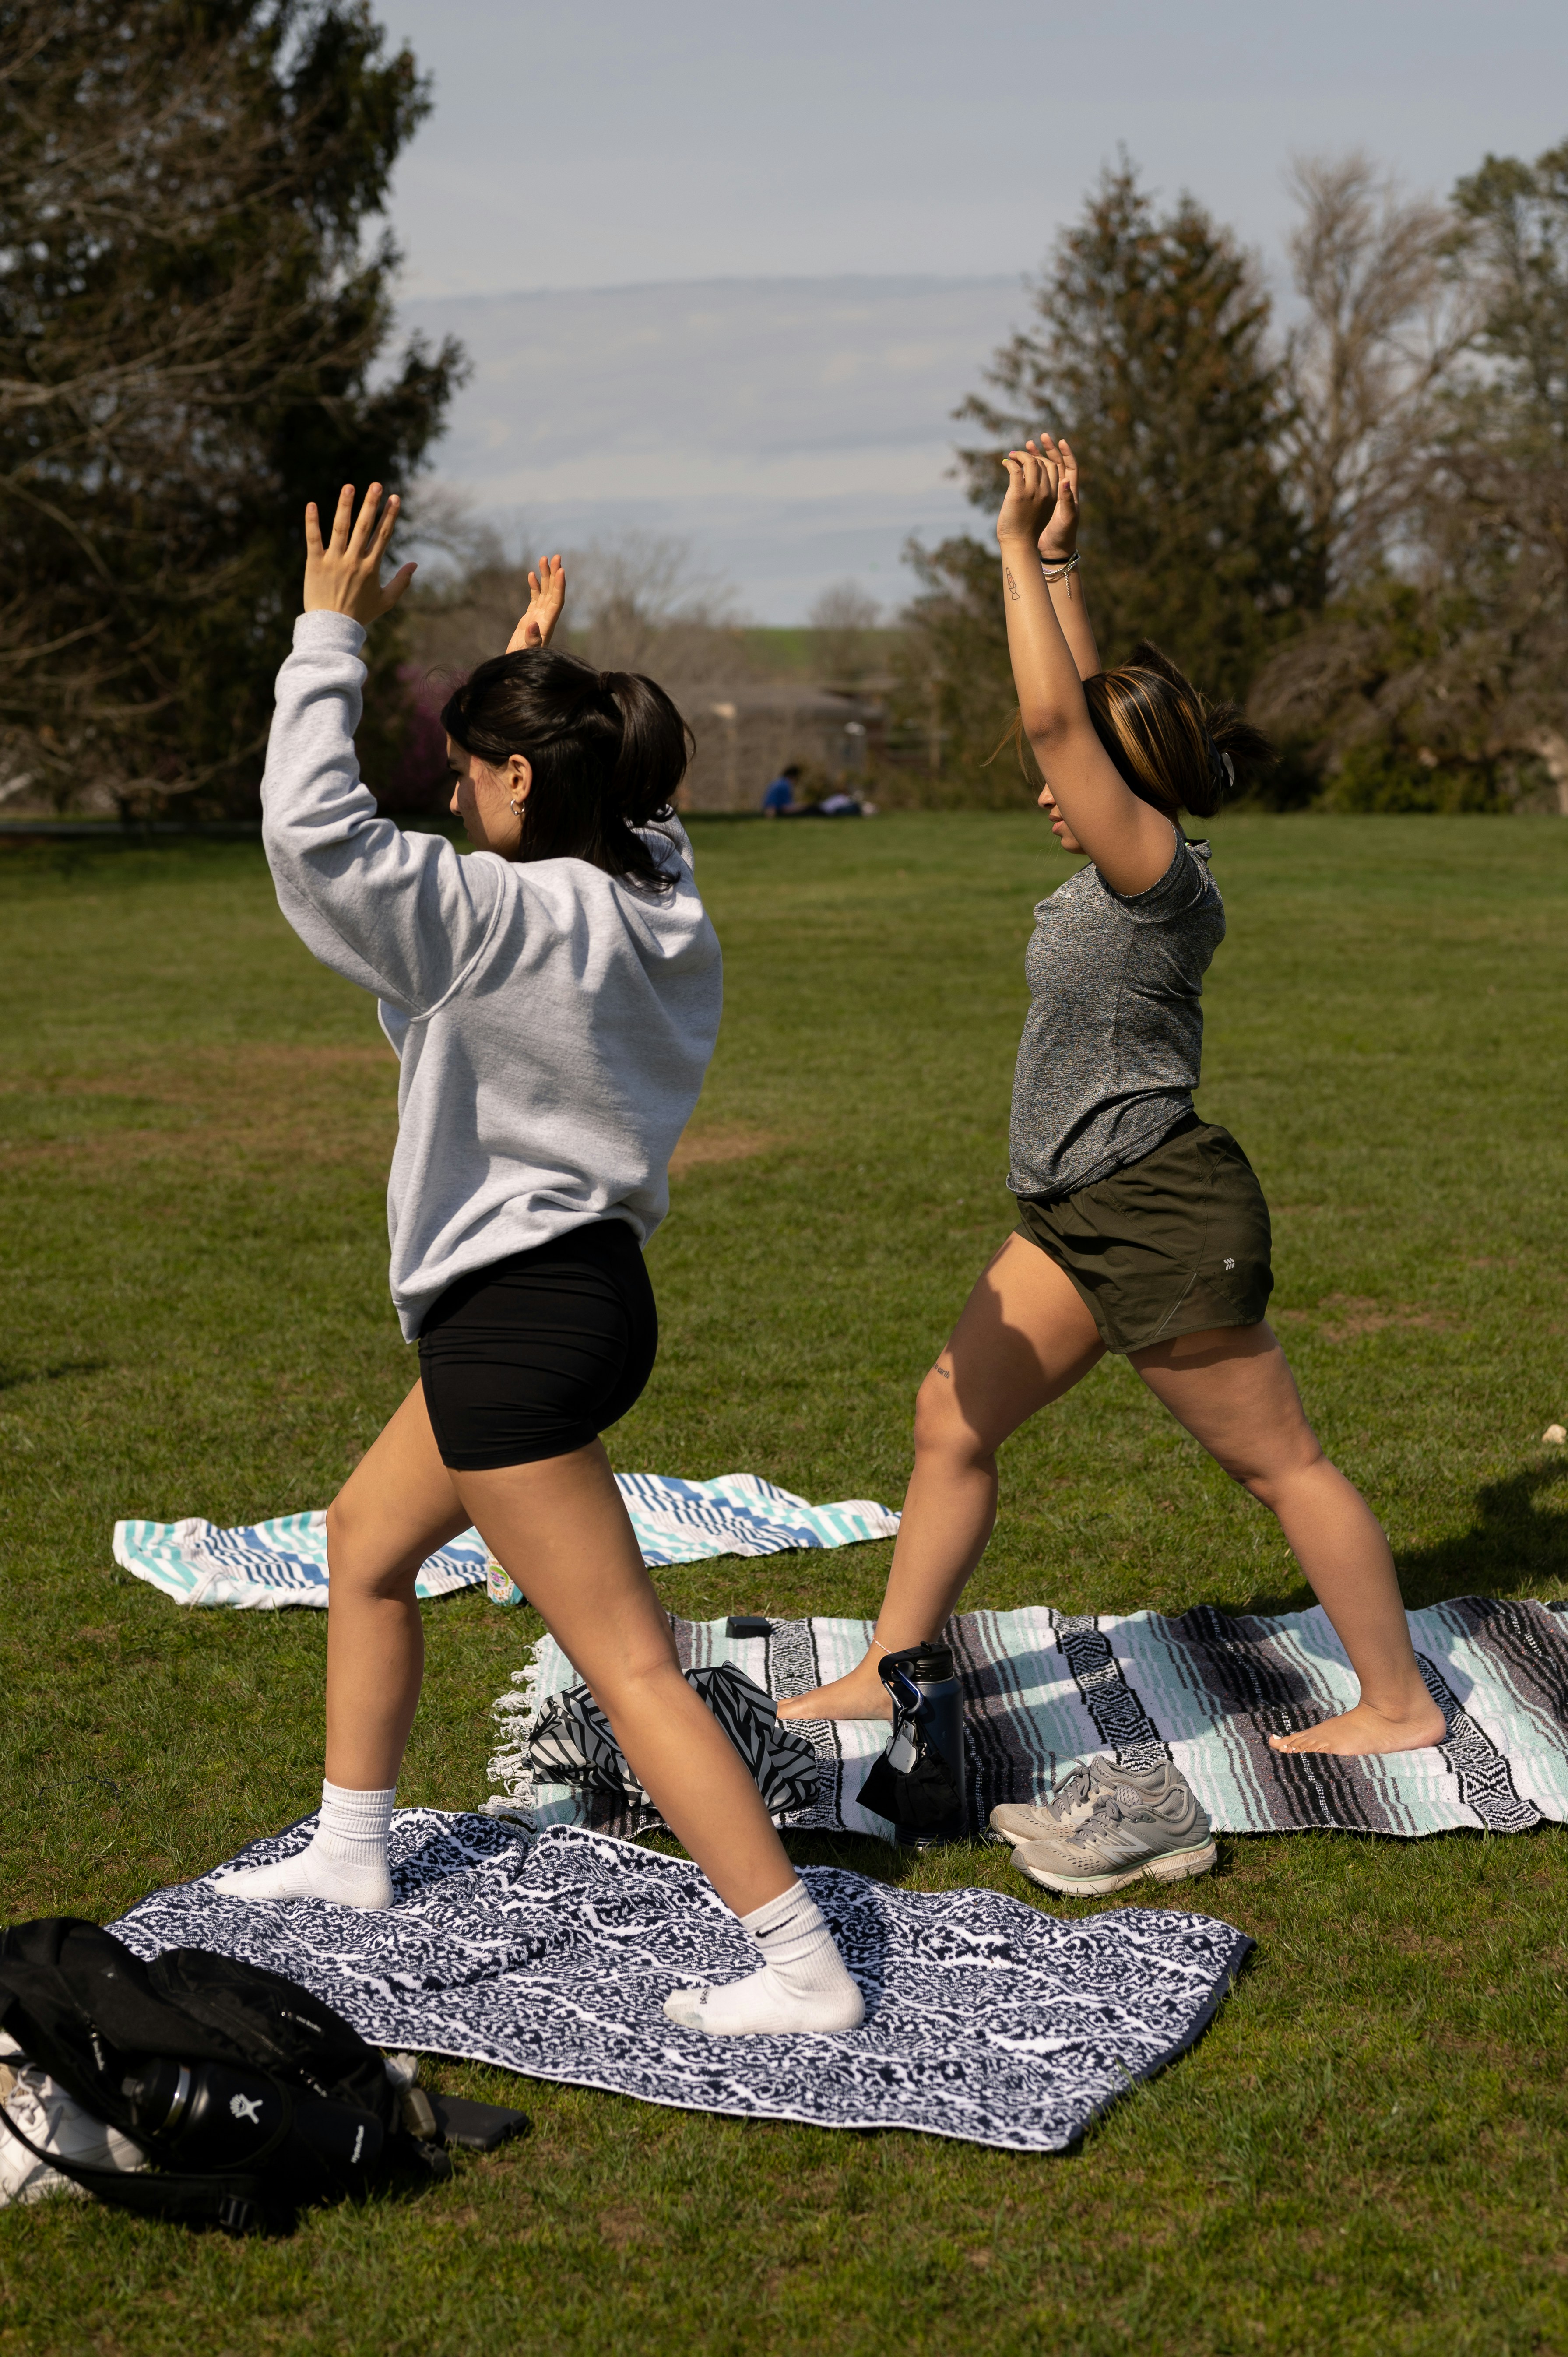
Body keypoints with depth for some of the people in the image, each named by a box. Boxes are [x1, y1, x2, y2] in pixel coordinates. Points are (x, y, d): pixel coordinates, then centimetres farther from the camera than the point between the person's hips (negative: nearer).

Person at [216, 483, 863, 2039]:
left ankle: (802, 1966, -3)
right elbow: (616, 799, 29)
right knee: (364, 1535, 26)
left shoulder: (509, 917, -21)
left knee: (627, 1663, -5)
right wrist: (535, 666, 32)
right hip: (584, 1282, 10)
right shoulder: (650, 898, 4)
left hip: (520, 1322, -10)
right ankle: (349, 1852, 39)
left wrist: (329, 634, -17)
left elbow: (313, 829, -28)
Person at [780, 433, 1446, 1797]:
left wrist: (1019, 551, -17)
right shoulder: (1140, 864, 7)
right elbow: (1087, 706, 17)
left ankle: (1400, 1707, 13)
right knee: (954, 1415, 11)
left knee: (1279, 1461, 1)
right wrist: (1059, 559, 13)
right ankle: (888, 1675, 19)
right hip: (1084, 1215, 10)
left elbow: (1053, 716, -24)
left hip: (1166, 1217, -10)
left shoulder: (1159, 870, -17)